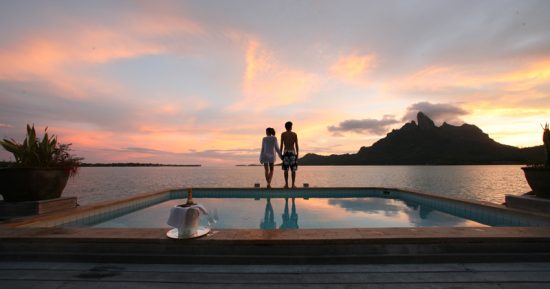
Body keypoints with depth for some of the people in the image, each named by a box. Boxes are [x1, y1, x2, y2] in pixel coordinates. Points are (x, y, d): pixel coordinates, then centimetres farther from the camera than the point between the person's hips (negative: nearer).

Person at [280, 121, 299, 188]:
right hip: (292, 152, 0)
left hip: (286, 152, 0)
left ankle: (286, 184, 2)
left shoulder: (283, 134, 4)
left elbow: (281, 145, 0)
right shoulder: (294, 134, 4)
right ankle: (293, 184, 3)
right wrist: (297, 154, 6)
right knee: (293, 169, 4)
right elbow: (296, 145, 1)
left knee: (286, 169, 3)